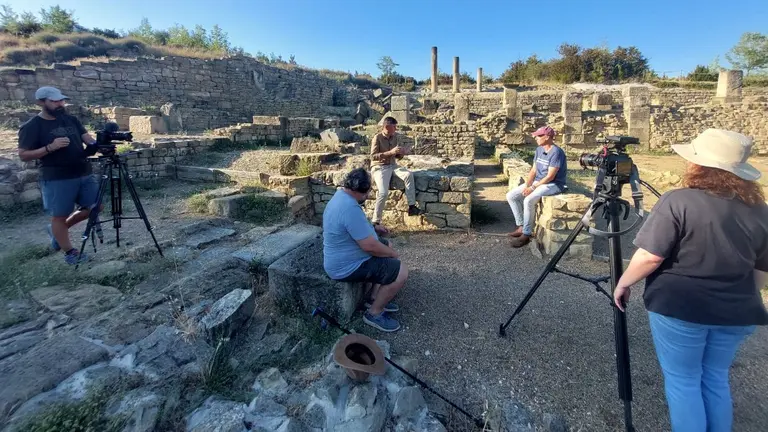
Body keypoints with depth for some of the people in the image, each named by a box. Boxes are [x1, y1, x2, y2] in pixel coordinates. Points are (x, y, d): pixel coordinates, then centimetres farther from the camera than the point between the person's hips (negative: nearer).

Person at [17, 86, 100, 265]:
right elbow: (23, 155, -6)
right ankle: (69, 252, 19)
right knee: (59, 216, 4)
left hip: (84, 174, 6)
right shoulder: (31, 127, -5)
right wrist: (50, 147, -19)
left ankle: (57, 230, 32)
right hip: (56, 179, -6)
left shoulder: (71, 120, 11)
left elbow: (89, 139, 2)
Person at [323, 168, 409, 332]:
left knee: (387, 245, 24)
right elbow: (369, 246, -28)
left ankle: (374, 298, 27)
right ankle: (374, 313, 7)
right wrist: (393, 254, -11)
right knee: (401, 272, -13)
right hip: (347, 266, -11)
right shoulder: (350, 208, -31)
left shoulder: (341, 195, 3)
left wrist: (374, 228, 10)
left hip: (344, 256, 11)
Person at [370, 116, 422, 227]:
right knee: (383, 193, -25)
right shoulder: (378, 138, -13)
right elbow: (373, 156, -20)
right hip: (379, 167, -5)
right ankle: (376, 222, -14)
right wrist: (390, 152, -27)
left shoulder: (397, 137, 3)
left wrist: (402, 152, -15)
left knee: (409, 174, -23)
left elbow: (398, 156, 10)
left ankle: (412, 207, -19)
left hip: (392, 165, 5)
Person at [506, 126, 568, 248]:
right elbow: (533, 170, 8)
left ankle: (526, 234, -21)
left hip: (553, 184, -9)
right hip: (537, 182, 9)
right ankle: (521, 227, -1)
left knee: (529, 200, -33)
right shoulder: (539, 149, 7)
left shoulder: (556, 152, -18)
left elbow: (550, 176, -21)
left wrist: (533, 188, -22)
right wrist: (527, 185, -8)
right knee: (511, 196, -6)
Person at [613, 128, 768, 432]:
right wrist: (742, 297, 25)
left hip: (679, 308, -6)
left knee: (682, 380, 11)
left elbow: (649, 257, -20)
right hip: (736, 313, 6)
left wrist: (623, 283, -5)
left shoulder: (678, 201, -18)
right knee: (715, 378, 23)